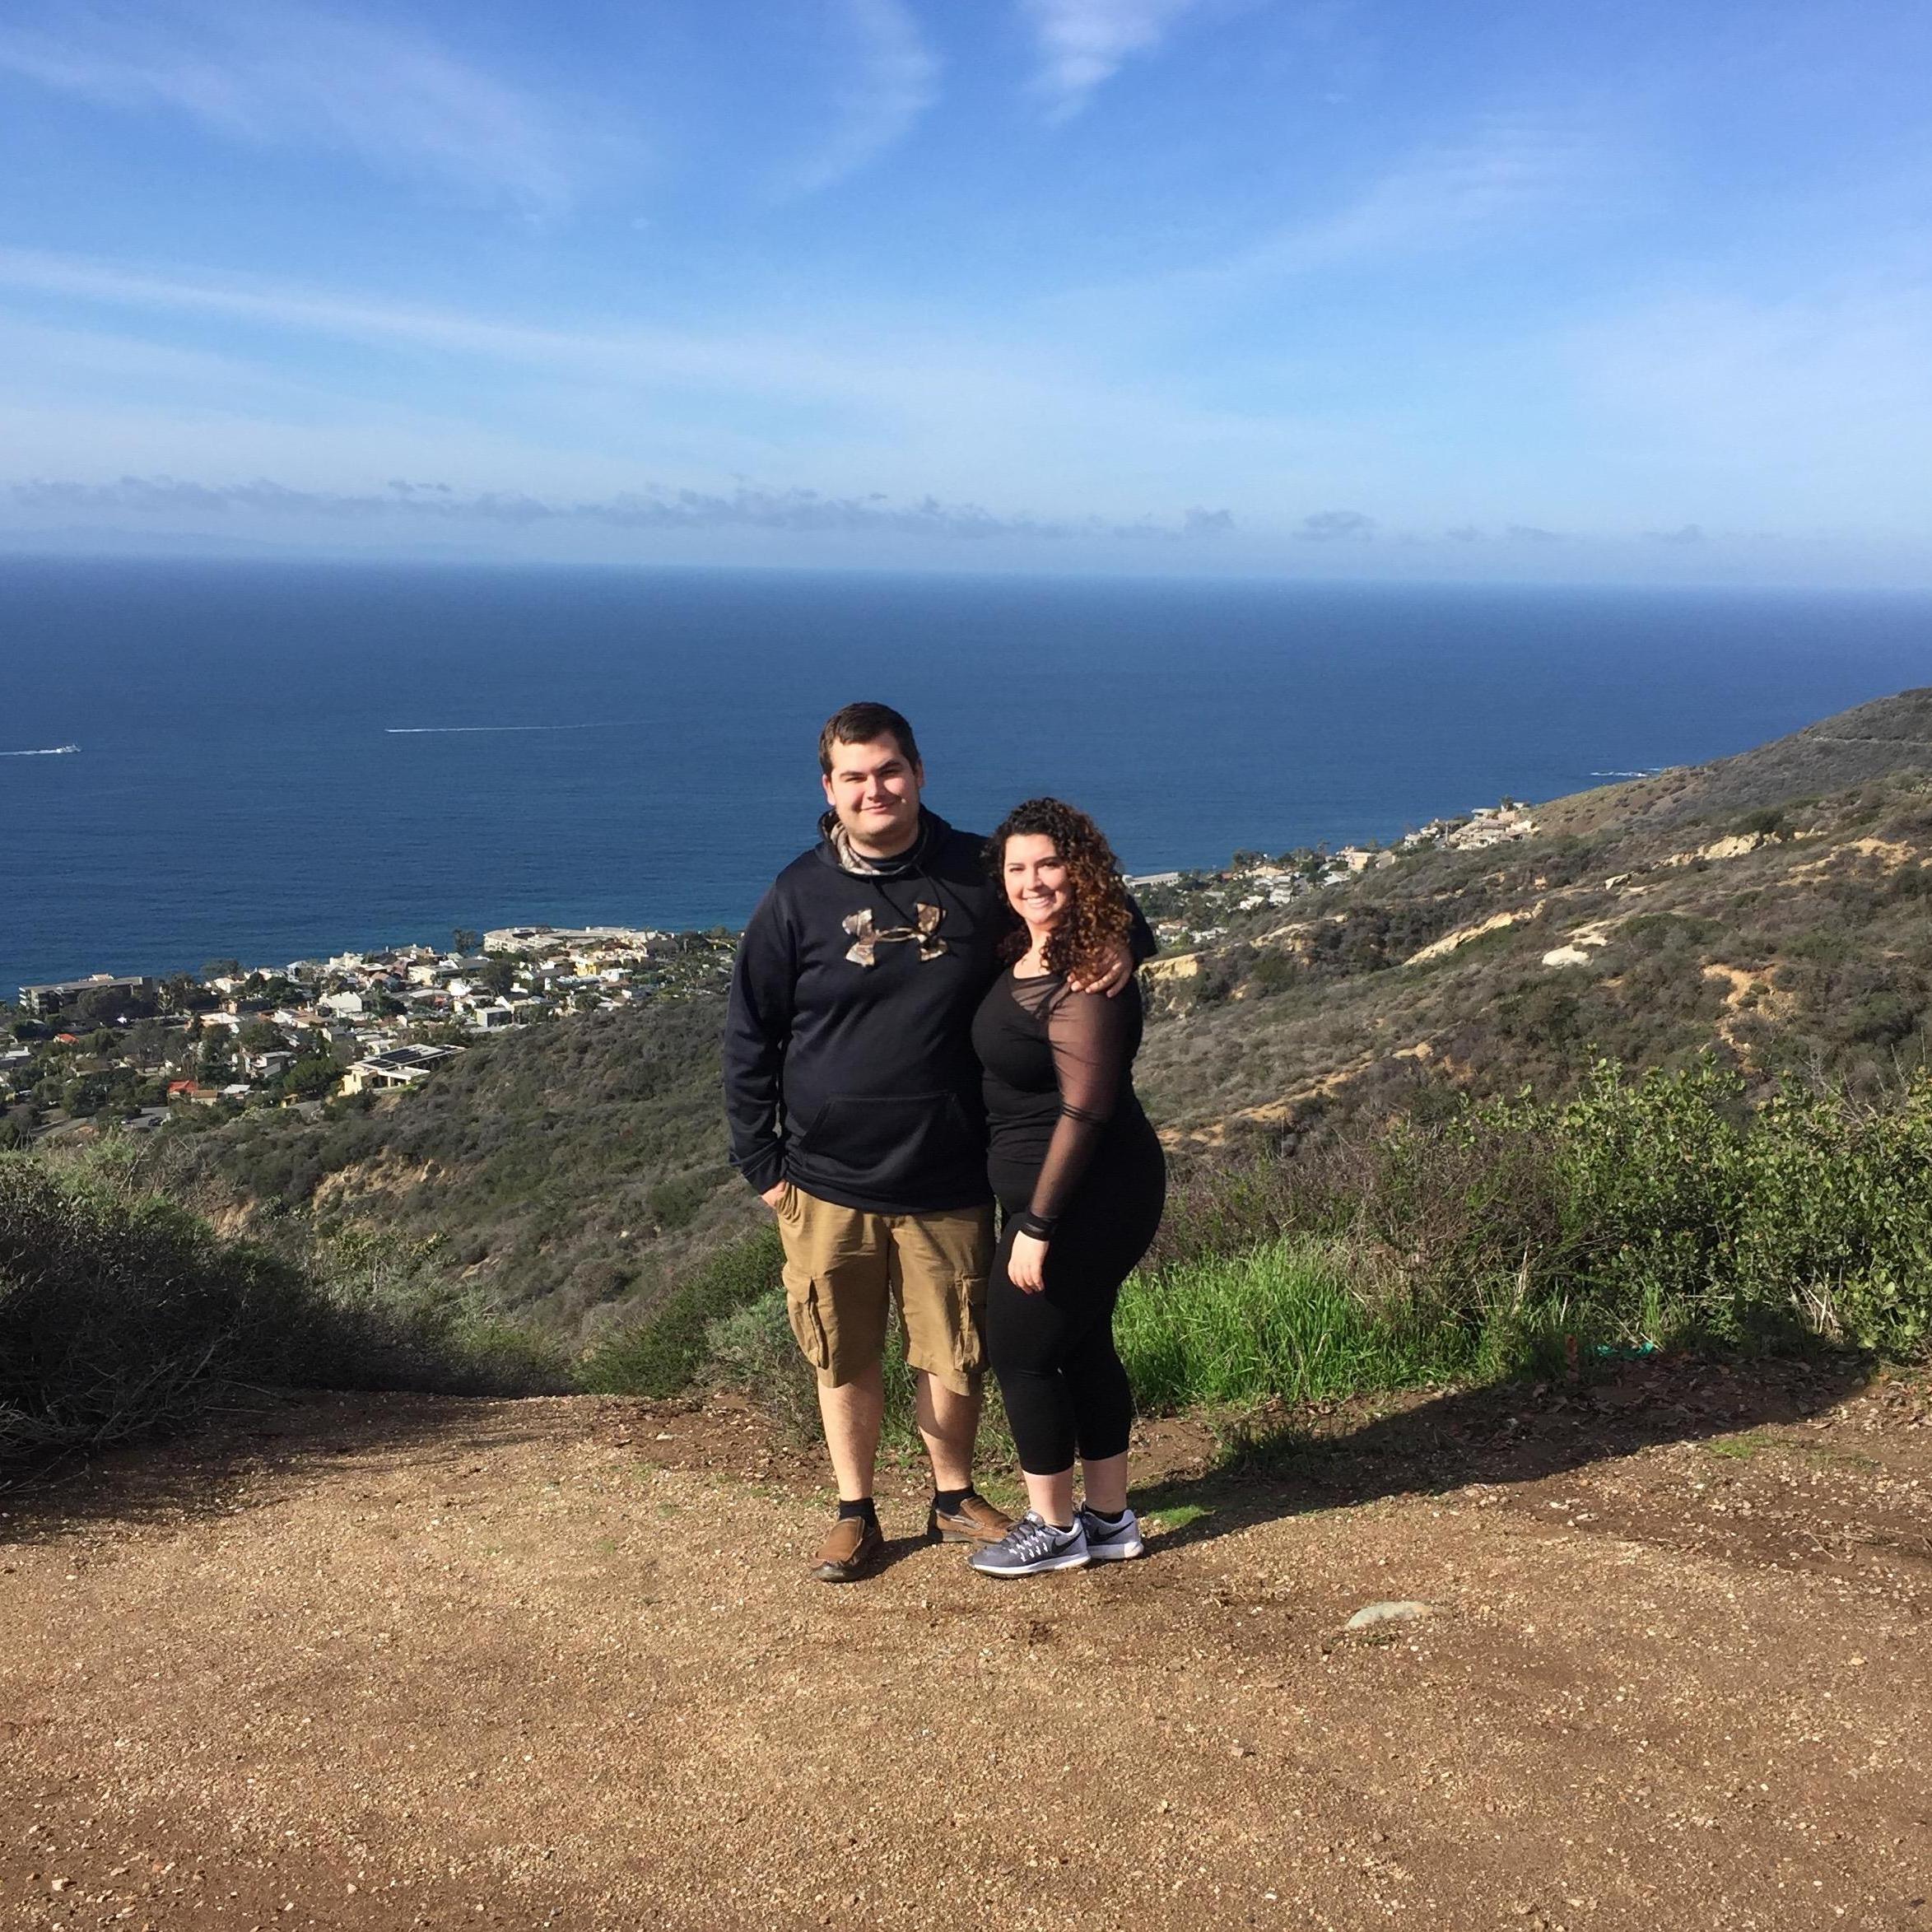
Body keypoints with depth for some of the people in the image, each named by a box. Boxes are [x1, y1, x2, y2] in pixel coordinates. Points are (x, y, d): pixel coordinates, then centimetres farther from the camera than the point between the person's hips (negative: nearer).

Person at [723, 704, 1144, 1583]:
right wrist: (761, 1163, -1)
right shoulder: (798, 897, -4)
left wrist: (1122, 940, -9)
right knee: (845, 1359, 12)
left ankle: (955, 1498, 36)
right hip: (829, 1185, 0)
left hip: (948, 1181, 1)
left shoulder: (978, 874, -3)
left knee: (955, 1354, 13)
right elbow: (749, 1040, 1)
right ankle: (855, 1514, 31)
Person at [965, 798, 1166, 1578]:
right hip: (1079, 1197, 9)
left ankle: (1053, 1528, 18)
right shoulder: (1029, 953, 6)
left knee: (1020, 1352, 2)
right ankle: (1109, 1519, 30)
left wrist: (1038, 1226, -21)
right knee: (1083, 1345, 17)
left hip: (1088, 1199, -9)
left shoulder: (1084, 980, -22)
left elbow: (1084, 1110, -24)